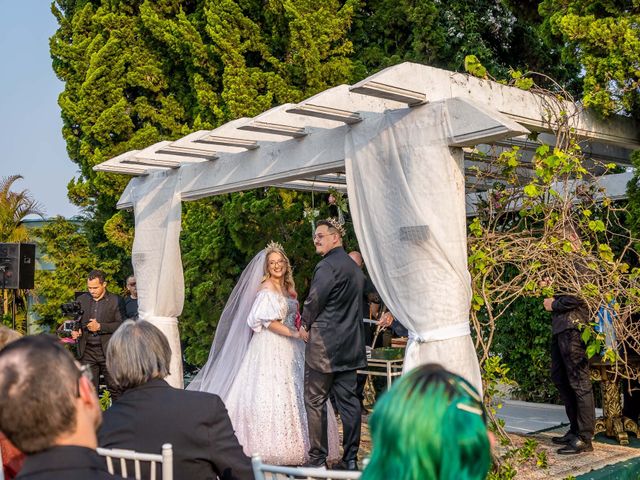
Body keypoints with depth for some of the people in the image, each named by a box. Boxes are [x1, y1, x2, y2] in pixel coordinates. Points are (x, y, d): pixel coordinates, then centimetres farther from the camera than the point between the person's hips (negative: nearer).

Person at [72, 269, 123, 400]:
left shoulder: (115, 300, -1)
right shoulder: (82, 300, 11)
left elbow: (120, 325, -6)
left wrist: (100, 327, -15)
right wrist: (75, 331, -3)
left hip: (108, 350, -3)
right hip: (87, 351, 3)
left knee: (115, 388, 0)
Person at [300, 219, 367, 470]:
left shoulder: (327, 266, -14)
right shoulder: (354, 267, 14)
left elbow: (314, 301, -14)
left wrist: (305, 326, 4)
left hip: (324, 345, -8)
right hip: (350, 344, 8)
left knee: (315, 402, 2)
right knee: (348, 401, 9)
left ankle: (317, 459, 7)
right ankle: (350, 459, 13)